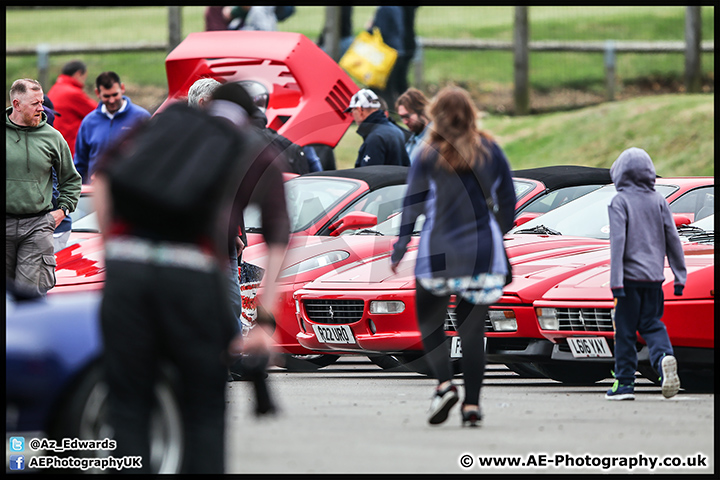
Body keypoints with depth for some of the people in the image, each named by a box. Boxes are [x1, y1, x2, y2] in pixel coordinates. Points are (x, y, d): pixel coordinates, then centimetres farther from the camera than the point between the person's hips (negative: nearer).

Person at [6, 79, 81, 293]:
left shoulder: (52, 137, 6)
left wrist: (63, 209, 8)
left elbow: (71, 179, 20)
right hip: (4, 224, 0)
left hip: (37, 227, 0)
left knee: (32, 291, -8)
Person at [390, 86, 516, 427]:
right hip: (483, 253, 2)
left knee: (429, 322, 11)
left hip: (439, 253, -2)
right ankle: (472, 404, 1)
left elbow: (412, 206, -4)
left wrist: (399, 251, 3)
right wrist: (498, 234, 27)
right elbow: (508, 201, 9)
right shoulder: (491, 151, 3)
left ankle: (444, 383, -11)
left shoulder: (428, 156, -5)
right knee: (473, 328, 6)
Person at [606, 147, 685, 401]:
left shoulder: (619, 202, -7)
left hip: (631, 275, -4)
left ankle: (625, 382, 6)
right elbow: (672, 238, 7)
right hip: (654, 275, 4)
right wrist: (680, 275, 12)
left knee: (625, 330, 4)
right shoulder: (658, 200, 7)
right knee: (652, 324, 11)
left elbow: (617, 241, -14)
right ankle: (664, 356, -19)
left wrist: (616, 280, -16)